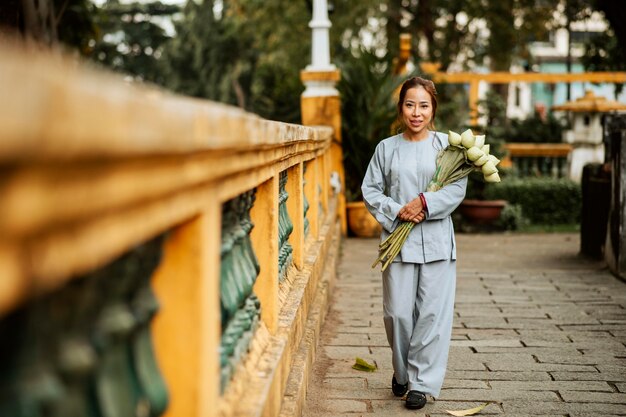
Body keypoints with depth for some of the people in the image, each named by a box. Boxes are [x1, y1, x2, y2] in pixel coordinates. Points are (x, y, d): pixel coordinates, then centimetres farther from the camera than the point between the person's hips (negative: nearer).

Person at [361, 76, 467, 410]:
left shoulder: (446, 144, 4)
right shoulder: (387, 148, 7)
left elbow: (457, 188, -3)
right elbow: (370, 191, 6)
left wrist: (424, 203, -14)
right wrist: (397, 211, -8)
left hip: (437, 241, -1)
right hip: (399, 240, 1)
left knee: (433, 313, -2)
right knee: (398, 312, 3)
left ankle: (422, 382, 8)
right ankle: (402, 372, 26)